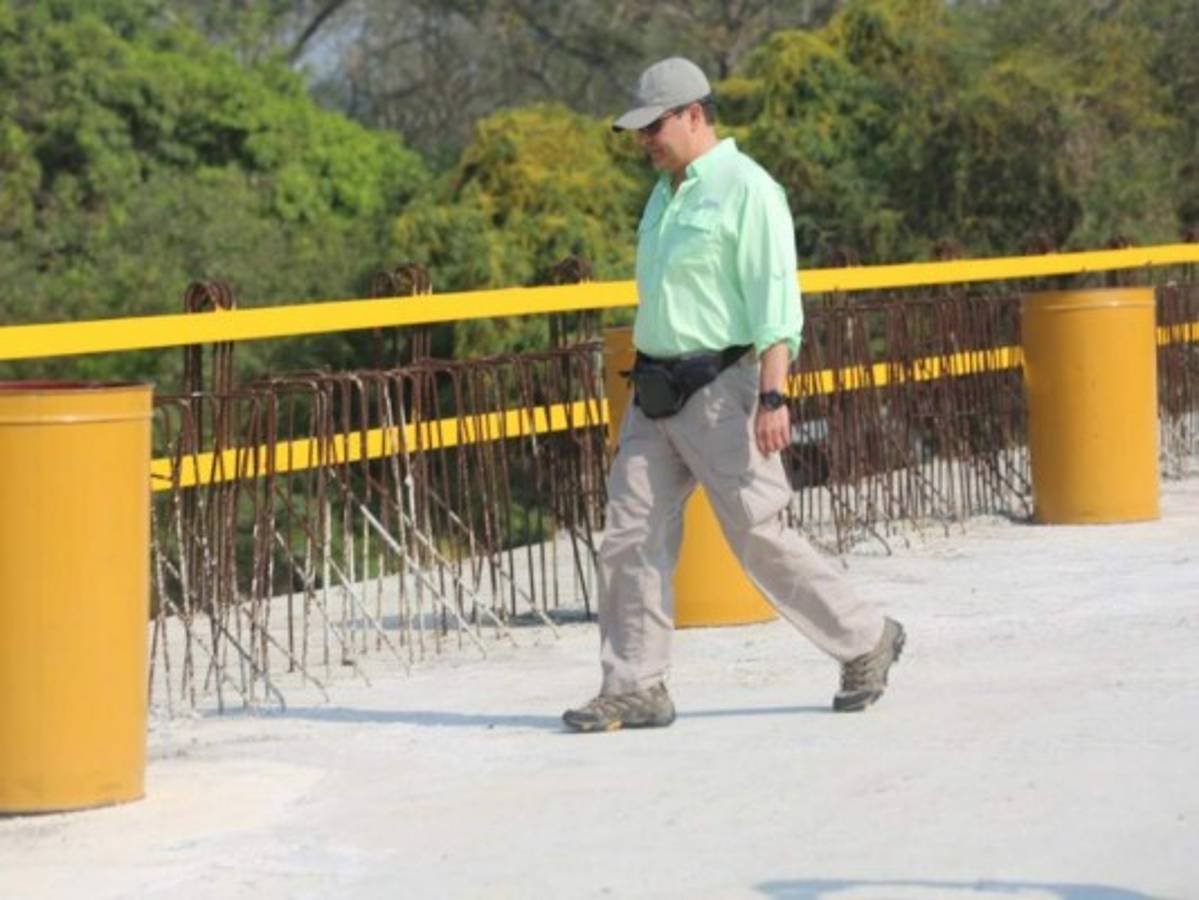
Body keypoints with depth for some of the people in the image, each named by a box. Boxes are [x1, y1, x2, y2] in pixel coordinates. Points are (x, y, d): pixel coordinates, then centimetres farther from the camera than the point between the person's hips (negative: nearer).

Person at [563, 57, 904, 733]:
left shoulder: (746, 190, -10)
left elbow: (775, 301, -17)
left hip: (719, 389, -8)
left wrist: (773, 396, -24)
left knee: (759, 535, -6)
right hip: (655, 394, 8)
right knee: (632, 537, 1)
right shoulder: (666, 194, 17)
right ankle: (636, 688, 6)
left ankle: (866, 643, 10)